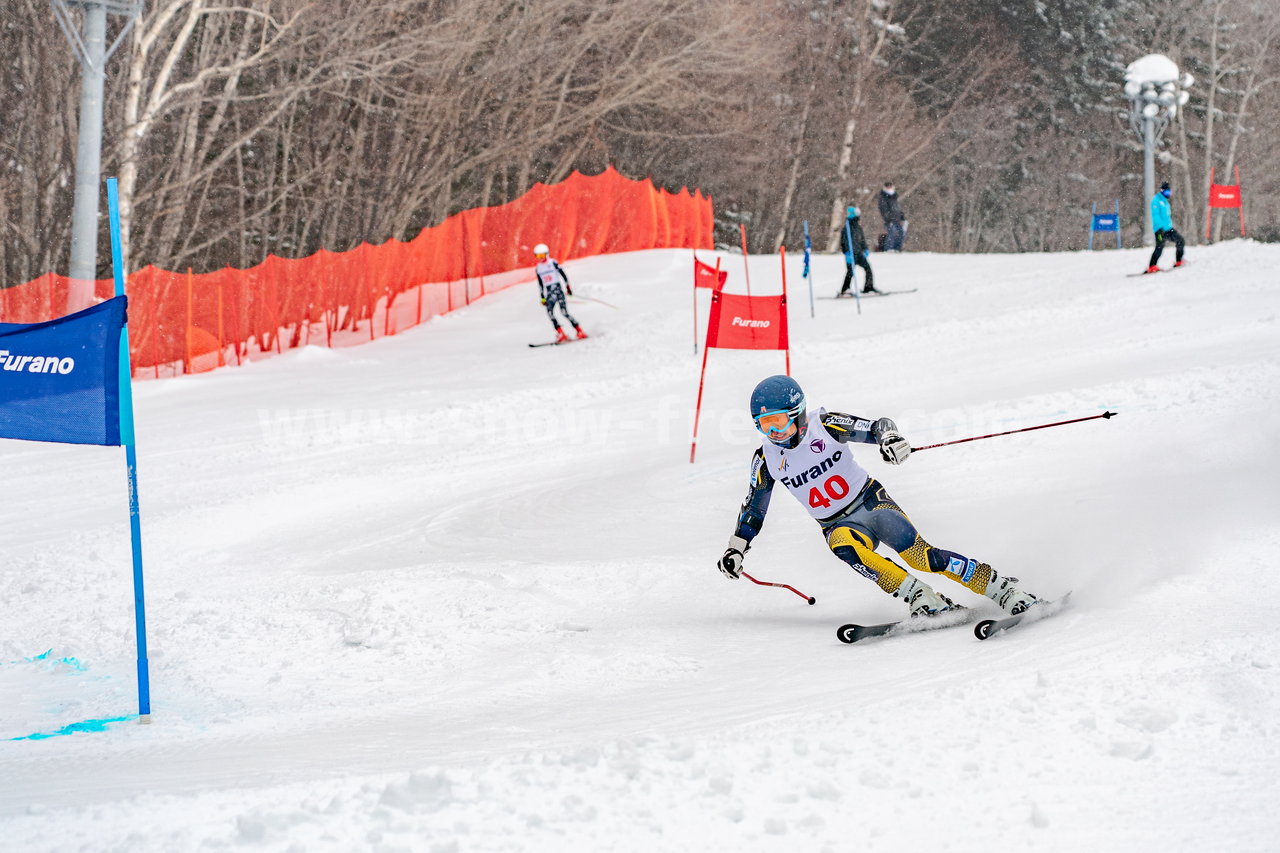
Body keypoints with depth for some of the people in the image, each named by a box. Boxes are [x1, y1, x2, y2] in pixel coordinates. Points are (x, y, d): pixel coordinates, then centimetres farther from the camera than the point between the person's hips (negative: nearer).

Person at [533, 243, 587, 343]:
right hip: (549, 293, 5)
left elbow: (563, 274, -5)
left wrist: (568, 286, -12)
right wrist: (542, 297, 18)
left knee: (564, 312, -15)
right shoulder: (538, 268, 14)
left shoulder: (553, 262, -3)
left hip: (558, 290, -5)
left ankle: (580, 332, -9)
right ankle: (561, 334, -15)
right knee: (549, 312, -16)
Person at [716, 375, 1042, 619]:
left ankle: (1001, 588, -15)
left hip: (872, 502, -2)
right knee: (845, 548, -35)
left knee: (920, 555, -24)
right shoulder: (767, 459, -1)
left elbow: (878, 425, -13)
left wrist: (891, 437, -36)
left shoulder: (825, 426, -12)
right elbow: (754, 508, 13)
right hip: (838, 525, 2)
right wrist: (736, 548, 6)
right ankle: (921, 597, -32)